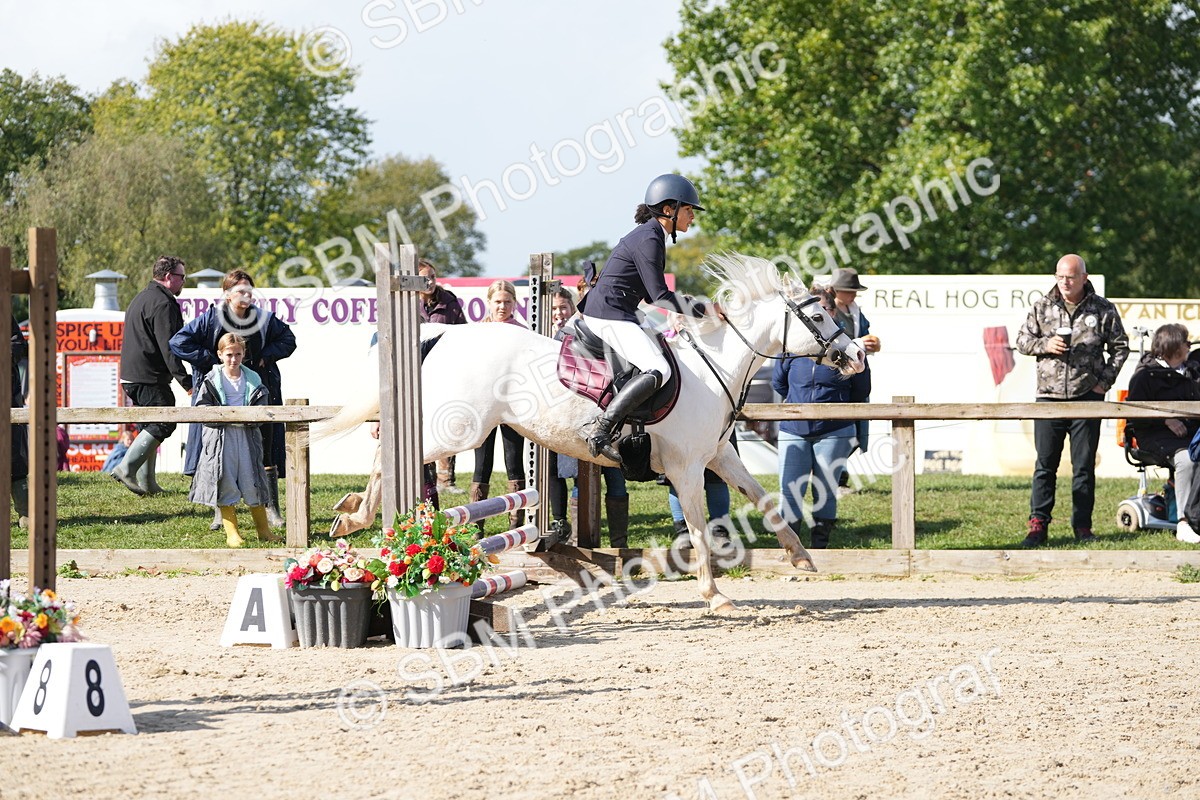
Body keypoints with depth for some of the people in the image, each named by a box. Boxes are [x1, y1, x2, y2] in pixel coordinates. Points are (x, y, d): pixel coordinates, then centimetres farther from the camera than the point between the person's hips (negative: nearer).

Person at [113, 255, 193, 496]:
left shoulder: (141, 299, 22)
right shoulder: (162, 304, -13)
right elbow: (168, 347, -19)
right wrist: (185, 380, -19)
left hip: (131, 376, 11)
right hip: (150, 377, -11)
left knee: (150, 426, 14)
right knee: (163, 424, -11)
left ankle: (146, 483, 13)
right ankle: (127, 469, -18)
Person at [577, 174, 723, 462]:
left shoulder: (651, 236, 16)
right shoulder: (649, 240, -15)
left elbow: (650, 295, 21)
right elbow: (660, 296, -19)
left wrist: (701, 308, 15)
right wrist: (704, 309, -11)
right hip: (609, 315, -11)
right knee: (658, 370, -24)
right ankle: (600, 428, -29)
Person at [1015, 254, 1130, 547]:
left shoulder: (1103, 310, 2)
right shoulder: (1042, 308, 6)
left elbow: (1120, 347, 9)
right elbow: (1022, 341, 12)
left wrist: (1105, 380, -1)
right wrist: (1045, 344, -8)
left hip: (1087, 398, -1)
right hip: (1049, 396, 1)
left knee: (1084, 465, 4)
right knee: (1045, 465, 1)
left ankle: (1082, 526, 10)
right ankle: (1038, 525, 3)